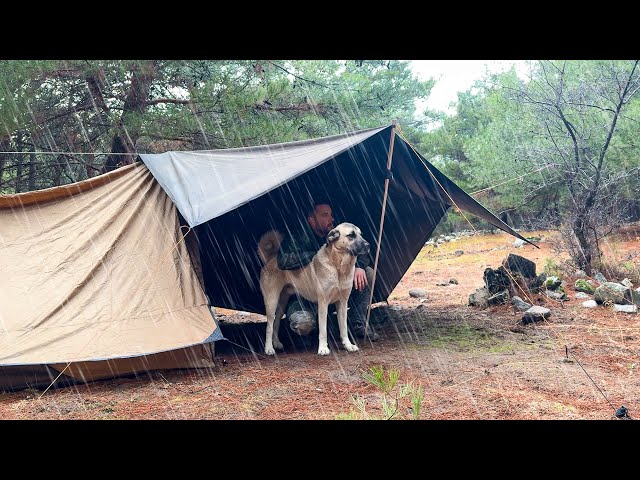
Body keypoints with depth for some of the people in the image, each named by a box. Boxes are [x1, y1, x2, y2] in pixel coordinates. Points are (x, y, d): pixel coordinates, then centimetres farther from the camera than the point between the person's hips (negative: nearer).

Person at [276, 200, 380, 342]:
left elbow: (362, 254, 8)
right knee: (303, 324, -36)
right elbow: (283, 261, -34)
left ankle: (357, 325, -1)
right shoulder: (297, 237, -15)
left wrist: (359, 266, -18)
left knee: (368, 273, -6)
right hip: (303, 297, -5)